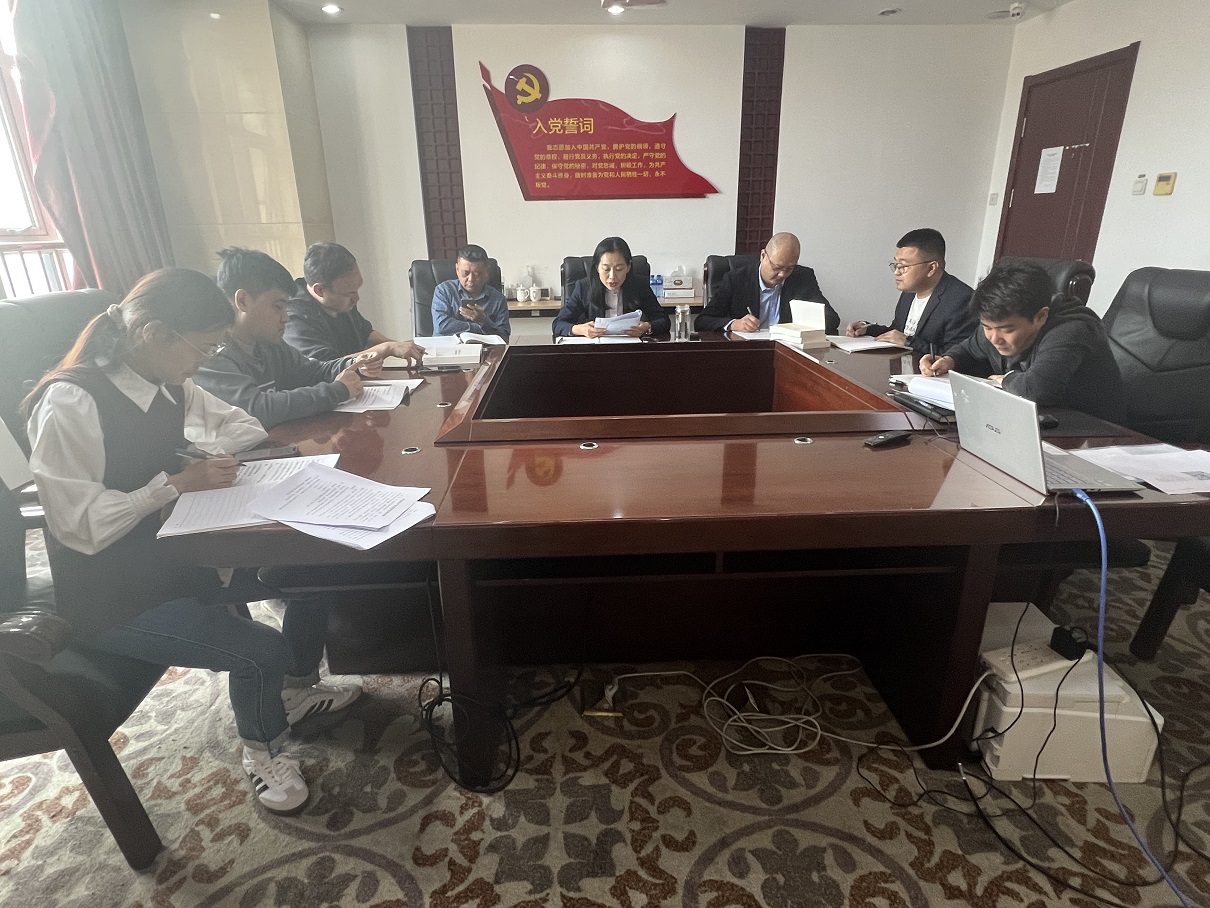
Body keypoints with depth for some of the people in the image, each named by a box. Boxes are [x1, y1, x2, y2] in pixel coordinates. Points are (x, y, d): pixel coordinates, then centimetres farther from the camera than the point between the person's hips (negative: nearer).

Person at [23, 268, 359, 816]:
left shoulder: (168, 384, -1)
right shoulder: (70, 403, -23)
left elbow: (239, 426, 13)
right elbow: (80, 525, -23)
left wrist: (211, 457, -8)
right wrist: (177, 482, -23)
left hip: (172, 554, 8)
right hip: (110, 596, -7)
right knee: (259, 651, -22)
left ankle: (297, 688, 24)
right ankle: (262, 751, 13)